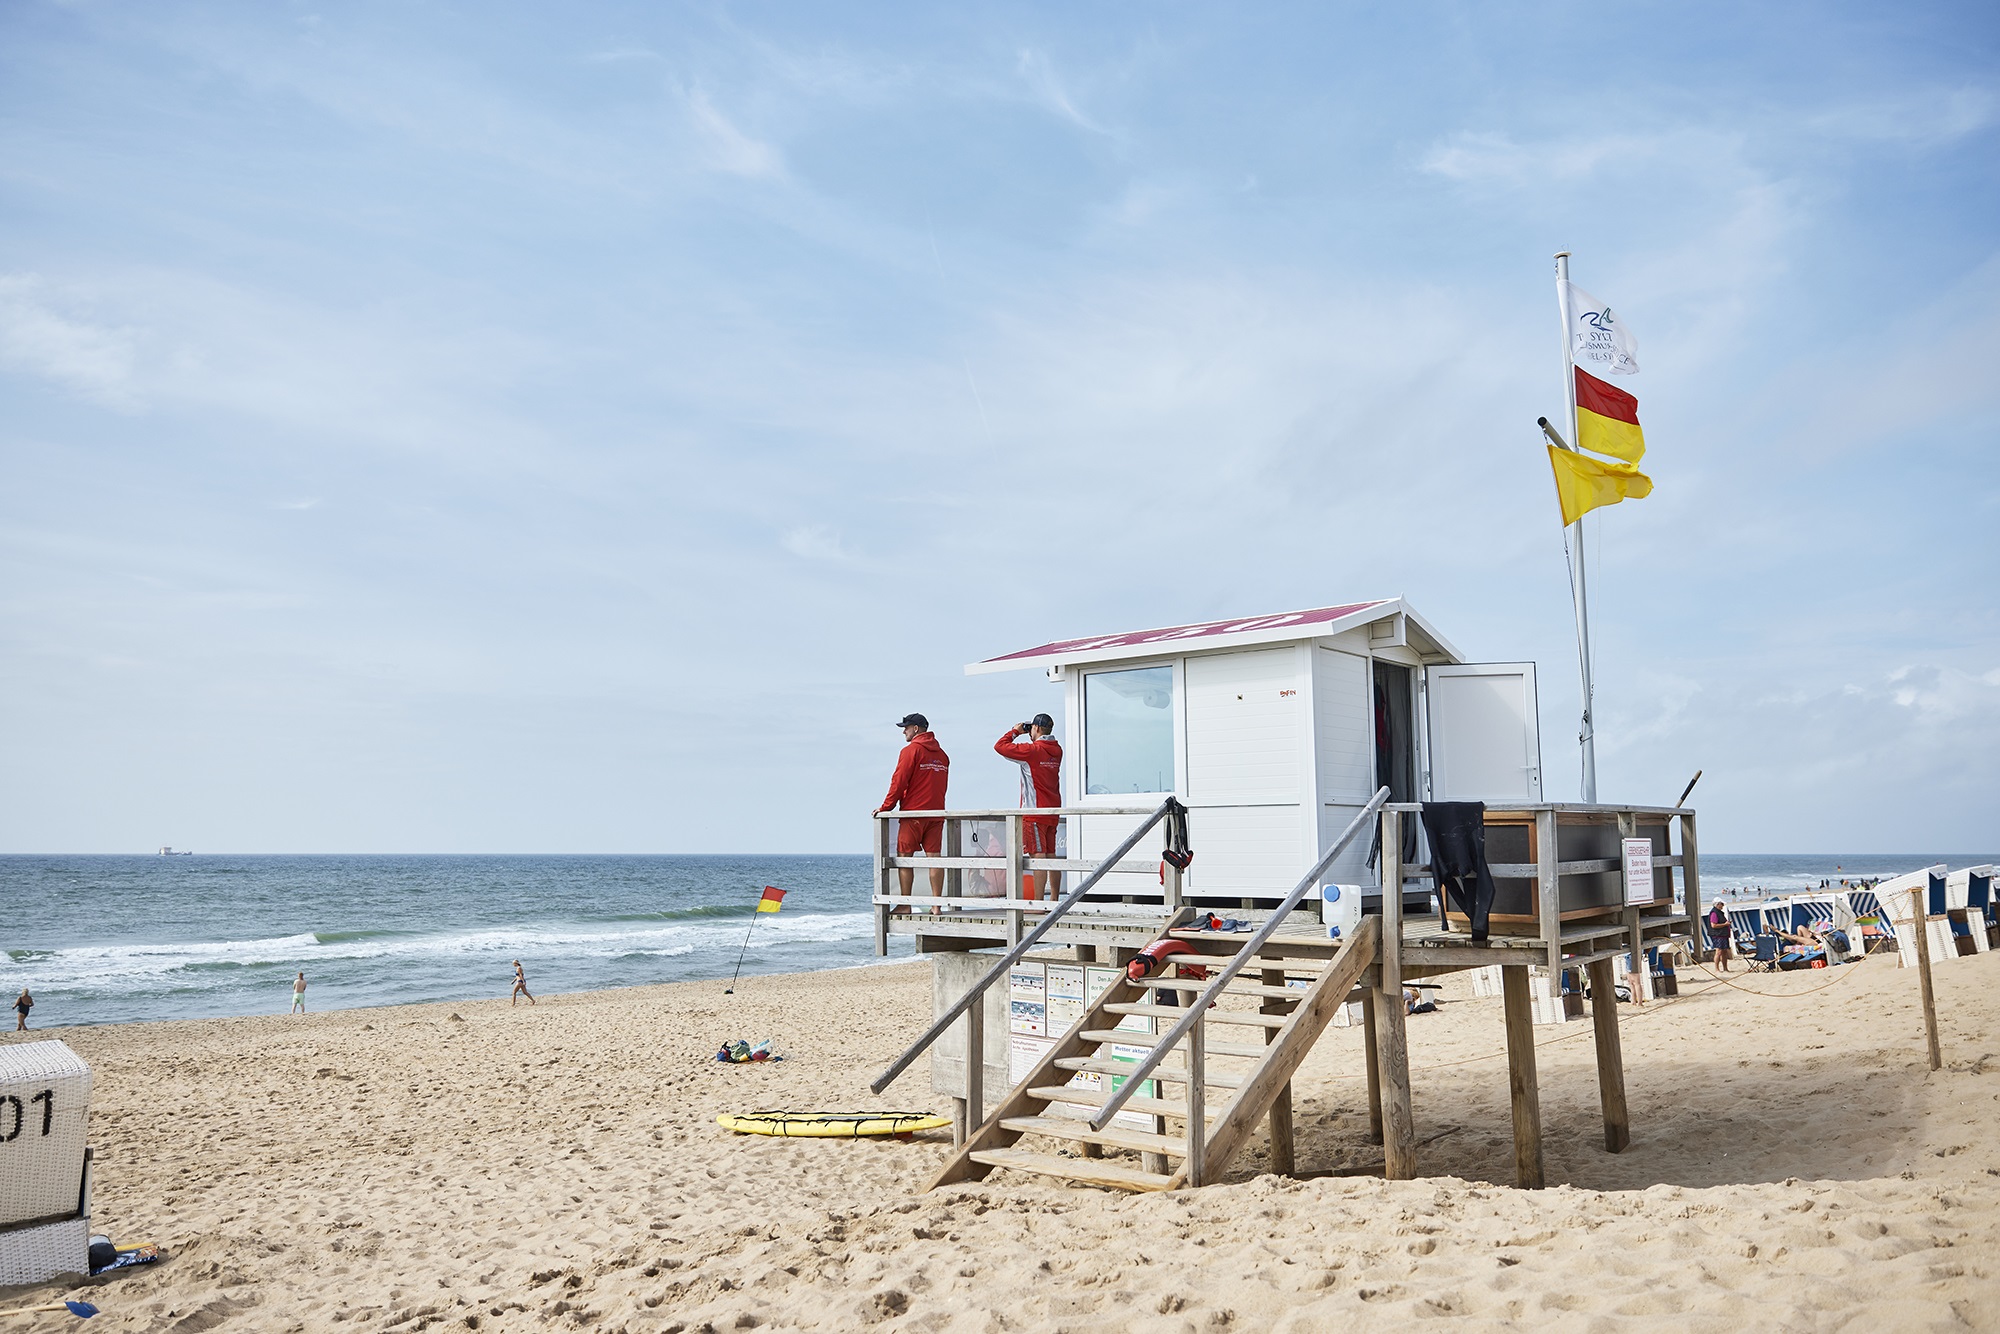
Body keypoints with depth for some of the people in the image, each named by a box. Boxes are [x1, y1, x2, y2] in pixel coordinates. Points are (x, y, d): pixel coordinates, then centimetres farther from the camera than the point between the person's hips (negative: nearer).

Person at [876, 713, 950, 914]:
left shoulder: (911, 750, -6)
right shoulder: (941, 753, 14)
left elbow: (899, 782, -9)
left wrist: (885, 807, -1)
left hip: (913, 812, -6)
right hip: (936, 813, 6)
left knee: (904, 857, 0)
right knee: (934, 856, 2)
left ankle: (905, 905, -1)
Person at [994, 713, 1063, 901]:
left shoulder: (1032, 750, -13)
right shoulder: (1056, 750, 9)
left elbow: (1000, 746, -11)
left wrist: (1015, 731, 3)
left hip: (1035, 810, -8)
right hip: (1052, 811, 8)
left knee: (1038, 856, -9)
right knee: (1050, 856, 11)